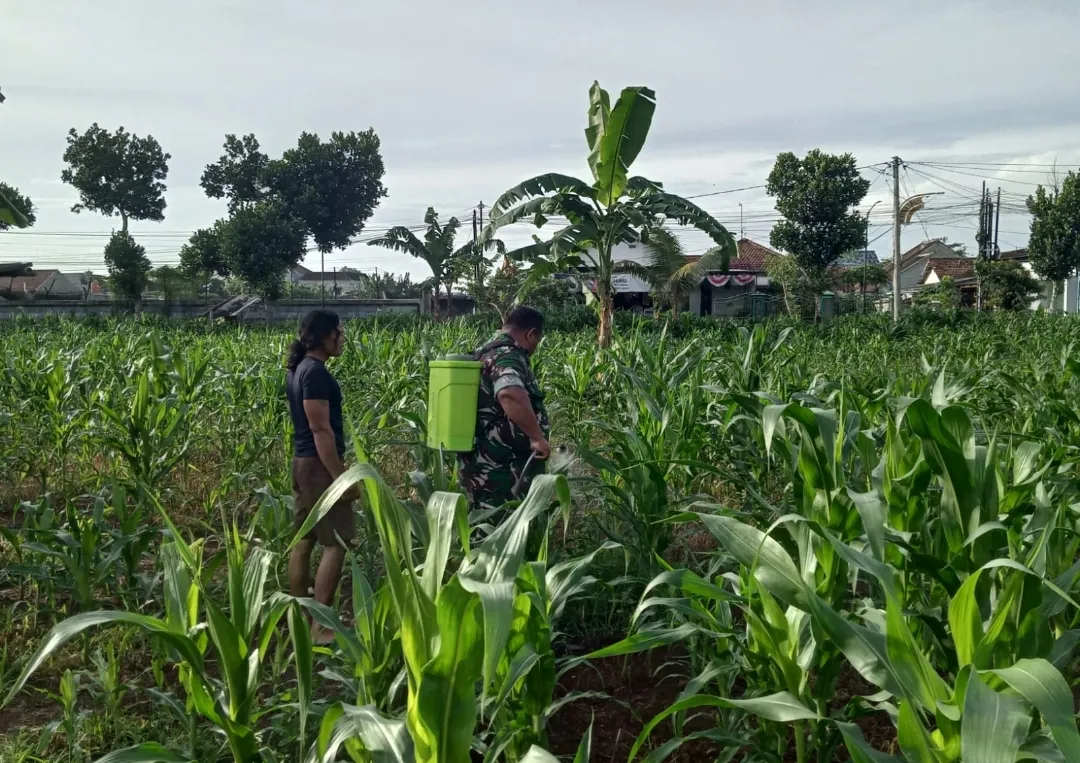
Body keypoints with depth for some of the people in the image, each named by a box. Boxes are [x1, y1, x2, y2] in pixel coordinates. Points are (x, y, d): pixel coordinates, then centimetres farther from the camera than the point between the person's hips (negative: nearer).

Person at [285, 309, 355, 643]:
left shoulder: (298, 370, 12)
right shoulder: (315, 373, -19)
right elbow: (321, 429, -22)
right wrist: (341, 477, -21)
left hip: (303, 461, 10)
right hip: (319, 465, -10)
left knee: (304, 540, 12)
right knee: (335, 542, -5)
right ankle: (320, 625, -4)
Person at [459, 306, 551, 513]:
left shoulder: (486, 352, 16)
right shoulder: (508, 355, -16)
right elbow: (510, 394, -36)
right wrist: (537, 437, -30)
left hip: (484, 467, 10)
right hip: (500, 471, -10)